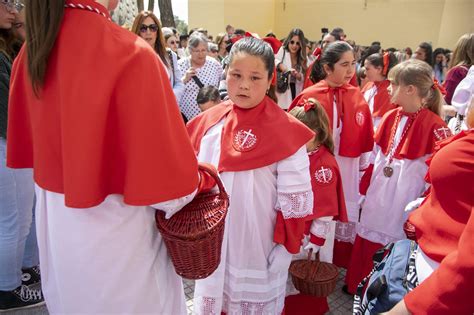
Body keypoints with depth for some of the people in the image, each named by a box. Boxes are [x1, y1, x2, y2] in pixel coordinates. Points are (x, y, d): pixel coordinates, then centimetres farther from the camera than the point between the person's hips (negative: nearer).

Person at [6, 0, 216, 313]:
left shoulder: (32, 51, -2)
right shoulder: (132, 55, -24)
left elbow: (25, 145, 10)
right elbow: (168, 183, -23)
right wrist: (201, 177, -2)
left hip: (54, 220, 7)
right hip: (114, 226, -6)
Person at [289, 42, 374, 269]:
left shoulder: (358, 98, 1)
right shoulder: (309, 96, -10)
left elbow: (366, 140, 6)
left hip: (347, 172, 3)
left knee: (344, 224, 14)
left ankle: (338, 272, 34)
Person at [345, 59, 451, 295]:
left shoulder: (434, 126, -15)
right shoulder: (390, 118, 4)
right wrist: (365, 191, 11)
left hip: (403, 207, -5)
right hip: (376, 200, 6)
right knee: (366, 247, 17)